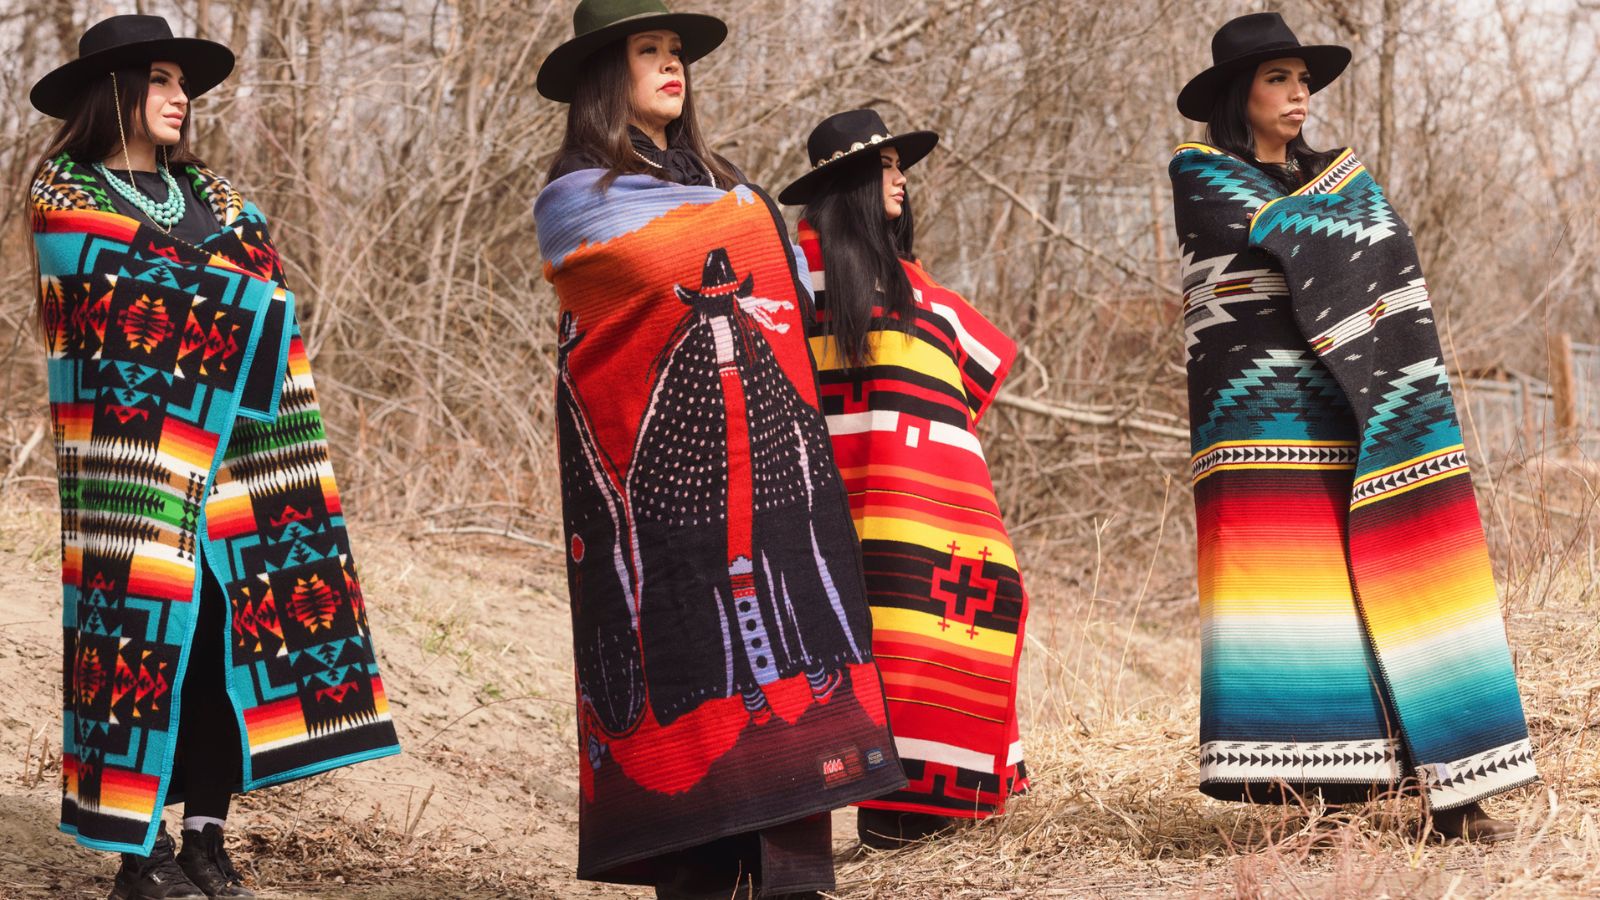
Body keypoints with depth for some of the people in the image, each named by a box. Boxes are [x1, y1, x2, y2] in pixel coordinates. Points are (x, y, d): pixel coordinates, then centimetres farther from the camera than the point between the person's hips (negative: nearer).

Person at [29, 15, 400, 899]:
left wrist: (189, 286, -9)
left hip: (231, 441, 5)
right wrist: (238, 295, -1)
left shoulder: (206, 189, 20)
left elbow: (263, 260, 6)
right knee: (145, 623, -8)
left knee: (236, 623, -2)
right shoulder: (64, 193, 4)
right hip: (132, 447, -5)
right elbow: (137, 278, -9)